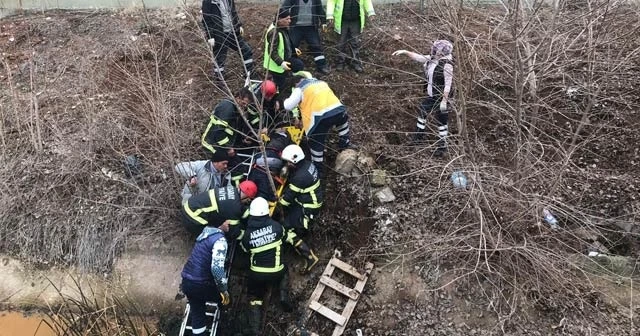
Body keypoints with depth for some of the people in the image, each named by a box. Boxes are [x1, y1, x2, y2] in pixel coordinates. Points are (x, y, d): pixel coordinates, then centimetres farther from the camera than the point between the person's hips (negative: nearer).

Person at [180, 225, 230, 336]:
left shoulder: (206, 233, 11)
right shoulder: (220, 239, -16)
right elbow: (217, 268, -25)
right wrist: (224, 291, -16)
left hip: (186, 282, 8)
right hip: (200, 285, -8)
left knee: (197, 313, 18)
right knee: (226, 297, 17)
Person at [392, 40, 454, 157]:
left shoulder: (447, 65, -24)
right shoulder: (433, 58, -2)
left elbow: (448, 84, -23)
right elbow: (419, 57, 10)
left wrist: (444, 101, -23)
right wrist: (405, 52, 3)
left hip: (441, 96, -9)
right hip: (431, 94, 9)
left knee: (442, 120, 3)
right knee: (423, 112, 22)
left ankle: (442, 146, 18)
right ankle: (418, 136, 42)